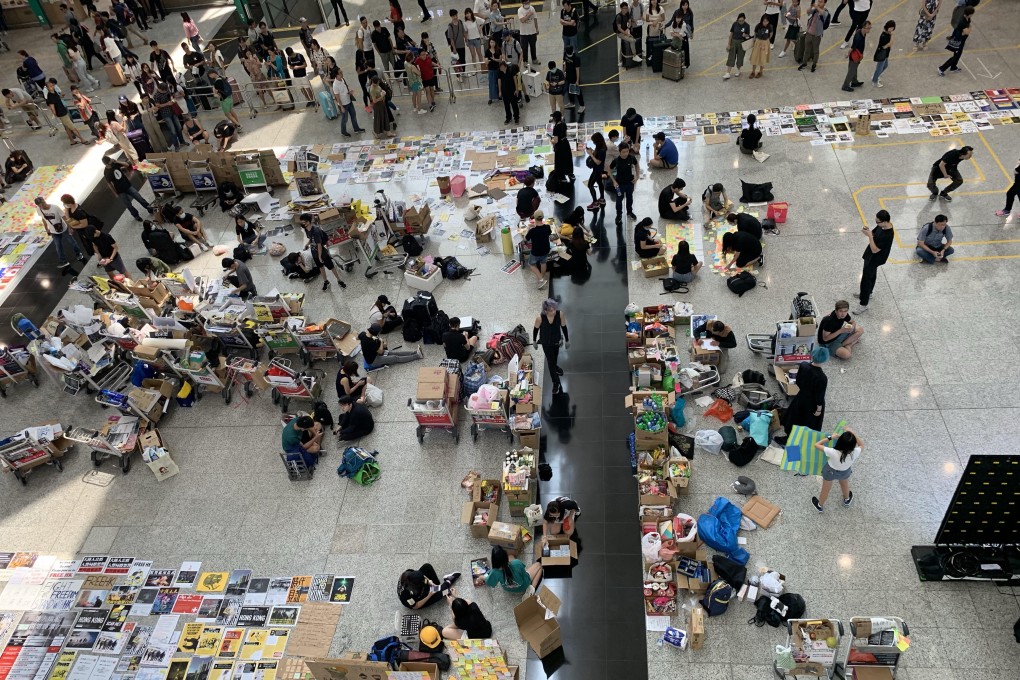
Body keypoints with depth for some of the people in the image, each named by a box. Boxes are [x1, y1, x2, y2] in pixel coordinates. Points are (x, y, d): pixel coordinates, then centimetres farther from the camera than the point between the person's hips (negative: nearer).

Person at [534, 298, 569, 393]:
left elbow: (564, 327, -11)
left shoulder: (560, 314, -28)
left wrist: (567, 340, 1)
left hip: (556, 340, 2)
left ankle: (554, 367, 64)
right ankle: (556, 383, 27)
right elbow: (536, 329, -12)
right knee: (551, 361, 7)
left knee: (554, 357, 28)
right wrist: (534, 341, 2)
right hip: (546, 343, -2)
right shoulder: (540, 318, -32)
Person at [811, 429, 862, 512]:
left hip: (830, 471, -2)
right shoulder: (855, 453, -38)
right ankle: (847, 500, 66)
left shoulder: (833, 453, -45)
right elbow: (862, 445, -13)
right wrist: (853, 433, -19)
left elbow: (816, 445, -32)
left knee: (825, 489, 27)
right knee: (845, 484, 37)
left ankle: (820, 506, 53)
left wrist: (830, 437, -26)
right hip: (845, 472, 2)